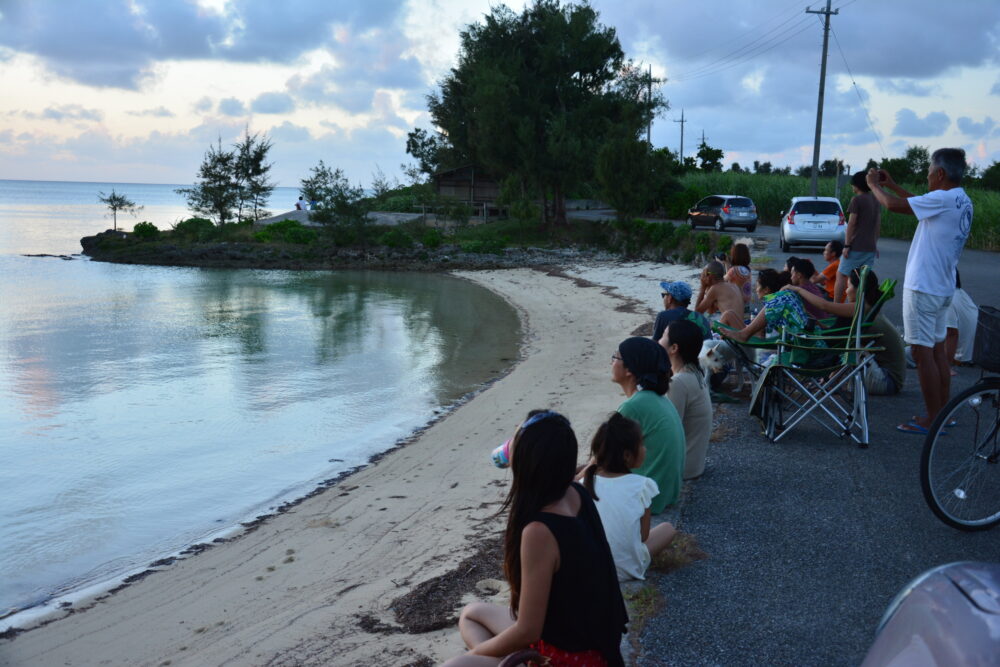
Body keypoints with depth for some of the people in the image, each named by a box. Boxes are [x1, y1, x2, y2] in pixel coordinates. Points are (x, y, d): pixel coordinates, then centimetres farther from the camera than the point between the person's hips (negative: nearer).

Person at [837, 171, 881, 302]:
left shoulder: (857, 199, -9)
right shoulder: (875, 200, 12)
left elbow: (851, 223, -13)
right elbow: (878, 224, 15)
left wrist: (846, 245, -12)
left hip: (856, 246, -7)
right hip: (870, 247, 7)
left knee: (841, 276, -2)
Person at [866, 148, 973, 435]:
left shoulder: (943, 199, -19)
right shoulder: (962, 202, 11)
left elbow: (893, 205, -20)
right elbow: (920, 205, 26)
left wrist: (874, 184, -2)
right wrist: (892, 185, 26)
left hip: (923, 287, -9)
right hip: (943, 287, 9)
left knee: (922, 351, -5)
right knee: (937, 349, 15)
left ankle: (933, 419, -2)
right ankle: (943, 412, 21)